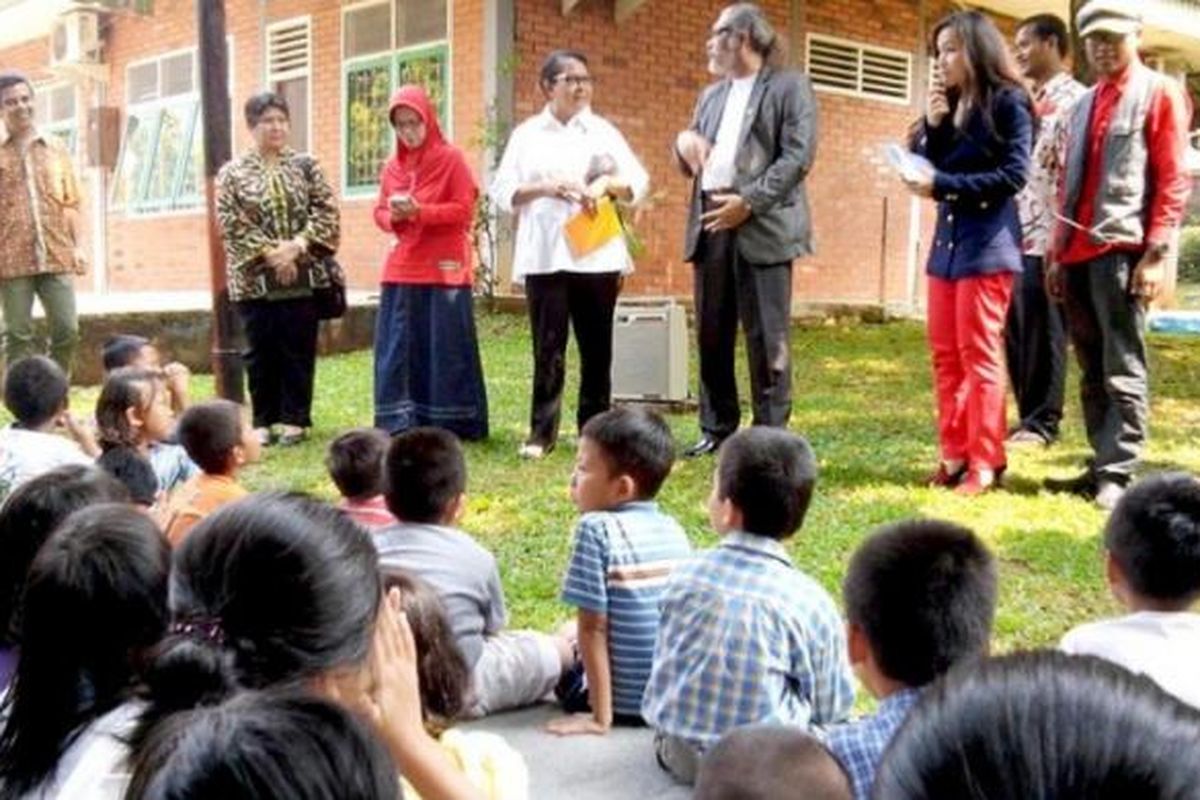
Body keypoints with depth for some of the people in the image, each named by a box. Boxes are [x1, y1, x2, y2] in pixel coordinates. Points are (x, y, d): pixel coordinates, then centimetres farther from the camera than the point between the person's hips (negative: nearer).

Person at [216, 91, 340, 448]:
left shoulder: (306, 165, 8)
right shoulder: (233, 172, 4)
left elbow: (327, 212, -1)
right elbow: (232, 224, -5)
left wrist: (297, 246, -14)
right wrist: (270, 253, -14)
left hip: (303, 277, 1)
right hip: (253, 278, 0)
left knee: (298, 349, 4)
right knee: (261, 351, 5)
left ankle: (295, 418, 13)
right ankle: (263, 420, 14)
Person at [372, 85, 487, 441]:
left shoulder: (451, 159, -3)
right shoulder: (392, 166, 12)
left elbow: (465, 210, -8)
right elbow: (380, 213, 15)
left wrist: (419, 212, -18)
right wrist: (392, 216, -8)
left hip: (444, 268, -5)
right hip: (402, 269, 5)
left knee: (445, 347, -2)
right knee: (398, 348, 3)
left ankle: (449, 423, 5)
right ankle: (400, 424, 9)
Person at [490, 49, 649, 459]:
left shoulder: (603, 130, 9)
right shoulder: (526, 133, 7)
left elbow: (639, 181, 5)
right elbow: (502, 191, 1)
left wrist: (607, 184, -14)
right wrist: (544, 187, -14)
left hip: (596, 254, 1)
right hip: (544, 256, -1)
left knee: (597, 348, 5)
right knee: (548, 347, -2)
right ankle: (541, 432, 4)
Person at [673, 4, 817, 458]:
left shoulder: (790, 87, 2)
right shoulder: (711, 95, 22)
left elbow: (798, 155, -10)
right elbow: (691, 163, 26)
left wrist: (749, 201, -18)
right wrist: (684, 142, 2)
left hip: (761, 227, -6)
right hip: (711, 224, 7)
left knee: (766, 338, -5)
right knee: (711, 335, 8)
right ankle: (716, 428, 18)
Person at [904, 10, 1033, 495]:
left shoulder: (1007, 102, -5)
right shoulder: (948, 106, 16)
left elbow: (1014, 174, -14)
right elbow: (924, 168, 10)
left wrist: (943, 184, -18)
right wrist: (932, 124, -5)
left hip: (986, 245, -7)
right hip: (947, 240, 8)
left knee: (979, 356, -6)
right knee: (945, 355, 7)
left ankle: (986, 463, 1)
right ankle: (954, 455, 14)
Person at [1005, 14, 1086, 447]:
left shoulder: (1073, 100, -7)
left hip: (1045, 237, -8)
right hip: (1012, 235, 8)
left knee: (1043, 334, -1)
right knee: (1015, 333, 11)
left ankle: (1042, 422, 8)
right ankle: (1026, 416, 20)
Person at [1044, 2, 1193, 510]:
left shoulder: (1159, 93, 3)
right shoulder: (1083, 104, 22)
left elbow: (1173, 179, -5)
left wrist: (1157, 253, -13)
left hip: (1123, 250, -7)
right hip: (1078, 252, 7)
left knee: (1123, 372, -6)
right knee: (1092, 371, 8)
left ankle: (1117, 477, -5)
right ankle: (1102, 467, 14)